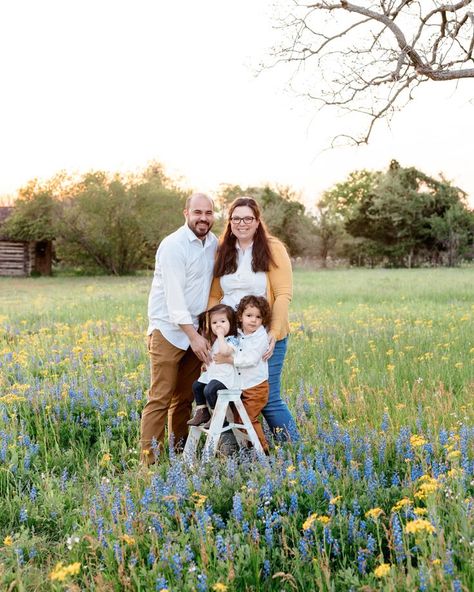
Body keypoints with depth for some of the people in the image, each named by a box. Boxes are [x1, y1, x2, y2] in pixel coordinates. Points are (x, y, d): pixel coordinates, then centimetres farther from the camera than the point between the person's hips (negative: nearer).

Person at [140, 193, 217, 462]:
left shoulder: (213, 242, 9)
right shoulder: (173, 246, -13)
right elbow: (174, 296, -18)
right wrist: (193, 336, -19)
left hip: (194, 330, 7)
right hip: (169, 331, -7)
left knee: (185, 398, 10)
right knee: (161, 398, -7)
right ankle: (149, 459, -2)